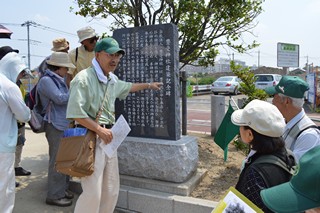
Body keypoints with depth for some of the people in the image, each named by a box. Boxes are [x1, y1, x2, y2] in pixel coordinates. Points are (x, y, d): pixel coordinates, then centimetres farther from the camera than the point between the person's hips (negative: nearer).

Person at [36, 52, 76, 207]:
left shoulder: (58, 80, 18)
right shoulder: (46, 80, -10)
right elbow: (60, 98, -17)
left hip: (64, 124, 9)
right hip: (55, 125, -9)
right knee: (57, 161, -3)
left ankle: (62, 188, 27)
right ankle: (54, 195, 8)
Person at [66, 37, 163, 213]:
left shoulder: (113, 79, 13)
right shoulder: (84, 78, -15)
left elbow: (127, 87, 35)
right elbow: (75, 112, -21)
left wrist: (148, 85, 43)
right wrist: (100, 130, -19)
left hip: (108, 138, 9)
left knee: (111, 191, 14)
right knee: (93, 193, -7)